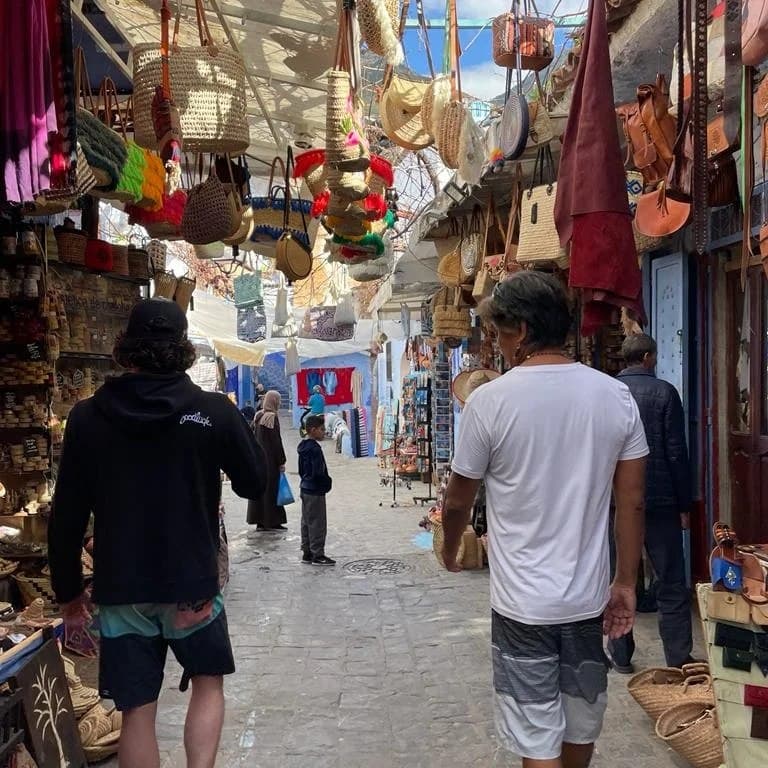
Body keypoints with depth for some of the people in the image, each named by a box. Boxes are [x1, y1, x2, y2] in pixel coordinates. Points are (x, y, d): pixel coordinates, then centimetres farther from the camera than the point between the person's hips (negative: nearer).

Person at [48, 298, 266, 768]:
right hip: (192, 581, -1)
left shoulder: (87, 417, -4)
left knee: (137, 710, 13)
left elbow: (67, 515, -1)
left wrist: (69, 590, 11)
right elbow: (254, 485, 0)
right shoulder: (215, 411, -10)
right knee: (208, 681, 21)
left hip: (121, 587, 2)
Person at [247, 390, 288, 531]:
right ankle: (271, 522, 4)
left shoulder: (257, 416, 6)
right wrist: (282, 462, -11)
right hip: (270, 459, -7)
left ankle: (259, 521, 16)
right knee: (271, 488, 0)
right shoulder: (272, 417, -15)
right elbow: (276, 441, -16)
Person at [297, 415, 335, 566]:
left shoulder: (303, 447, 9)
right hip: (315, 491, -10)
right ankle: (317, 555, 3)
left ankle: (307, 553, 22)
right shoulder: (314, 448, -20)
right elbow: (318, 473, -22)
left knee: (306, 522, 14)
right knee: (317, 523, -2)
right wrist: (328, 482, -8)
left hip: (305, 488, 10)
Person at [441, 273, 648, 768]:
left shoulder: (491, 401, -14)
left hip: (524, 602, -4)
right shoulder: (617, 397, -4)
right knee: (581, 726, 24)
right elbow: (632, 501, 0)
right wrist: (626, 584, 9)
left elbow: (459, 499, -3)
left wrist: (451, 550, 17)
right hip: (589, 595, 5)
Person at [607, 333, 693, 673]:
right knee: (672, 584, 5)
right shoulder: (664, 392, -7)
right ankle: (678, 659, 8)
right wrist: (684, 505, 0)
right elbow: (677, 453, -7)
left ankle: (621, 656, 19)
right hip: (660, 502, -3)